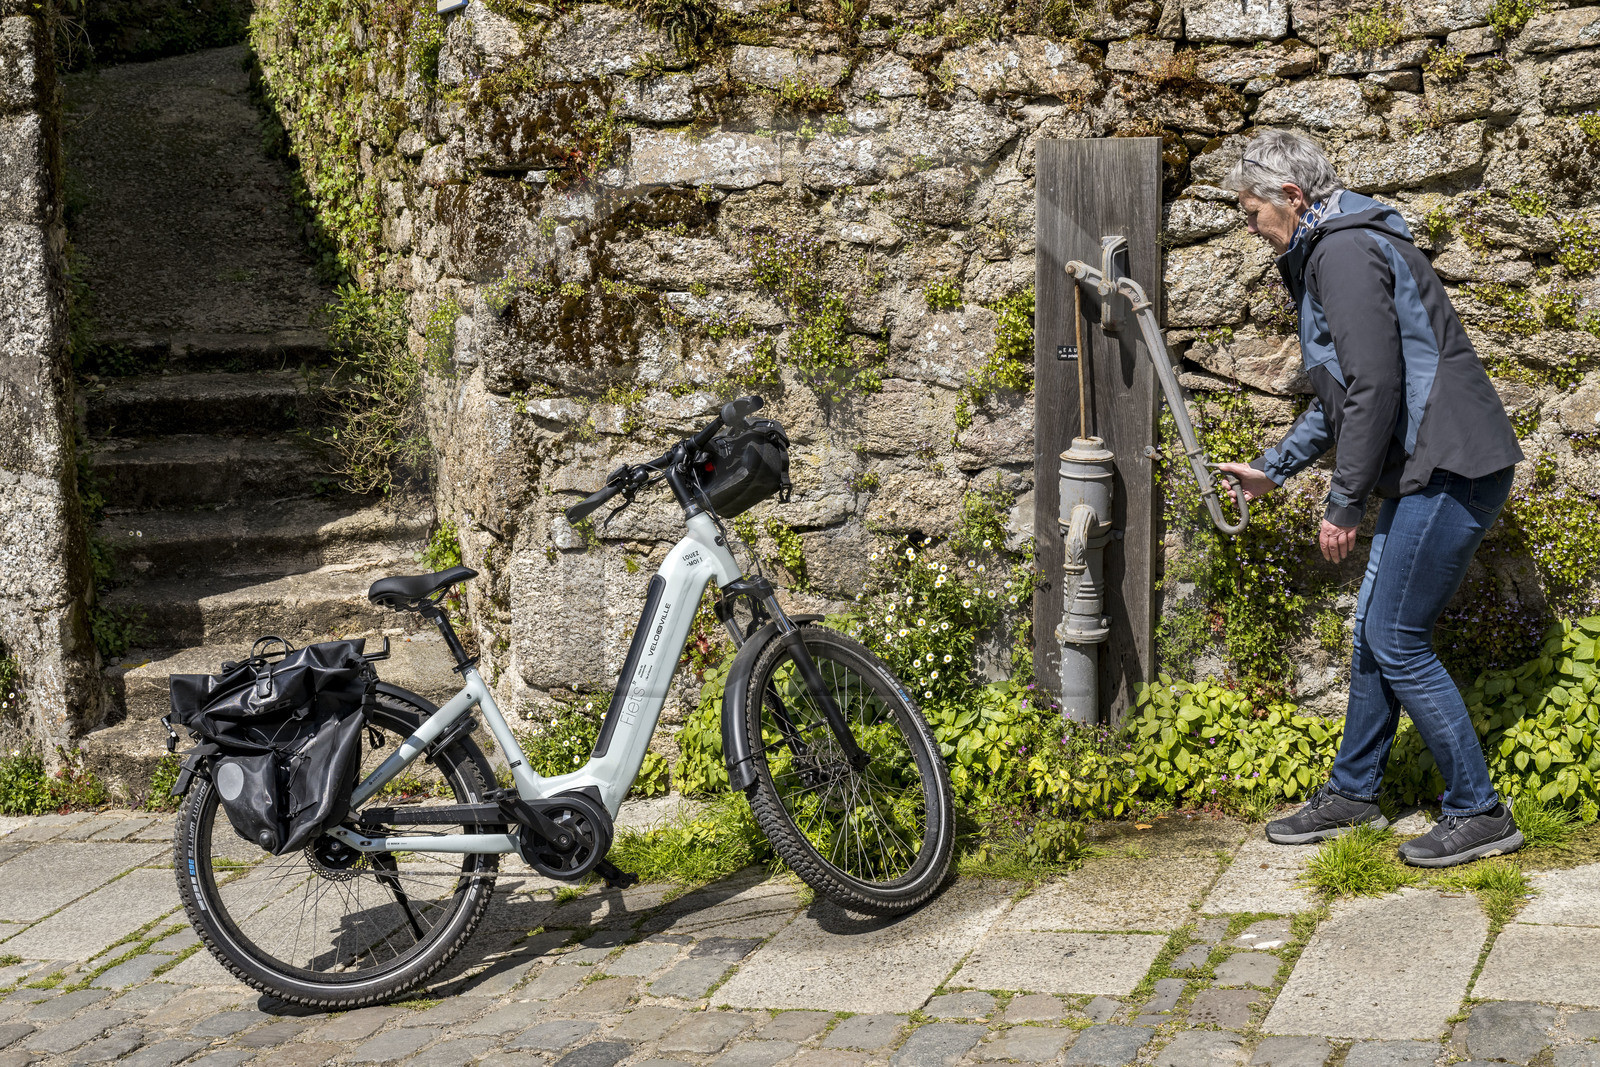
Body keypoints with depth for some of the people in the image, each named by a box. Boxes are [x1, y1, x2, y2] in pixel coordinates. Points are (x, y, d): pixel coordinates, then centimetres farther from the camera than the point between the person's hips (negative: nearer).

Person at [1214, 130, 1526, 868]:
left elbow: (1376, 385, -21)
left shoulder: (1345, 250, -14)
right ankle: (1352, 794, 28)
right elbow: (1343, 393, 28)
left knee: (1397, 641, -6)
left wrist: (1343, 504, -16)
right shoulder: (1329, 252, 20)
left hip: (1450, 470, -10)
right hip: (1429, 473, 10)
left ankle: (1479, 814, 2)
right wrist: (1273, 468, 29)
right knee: (1375, 630, 15)